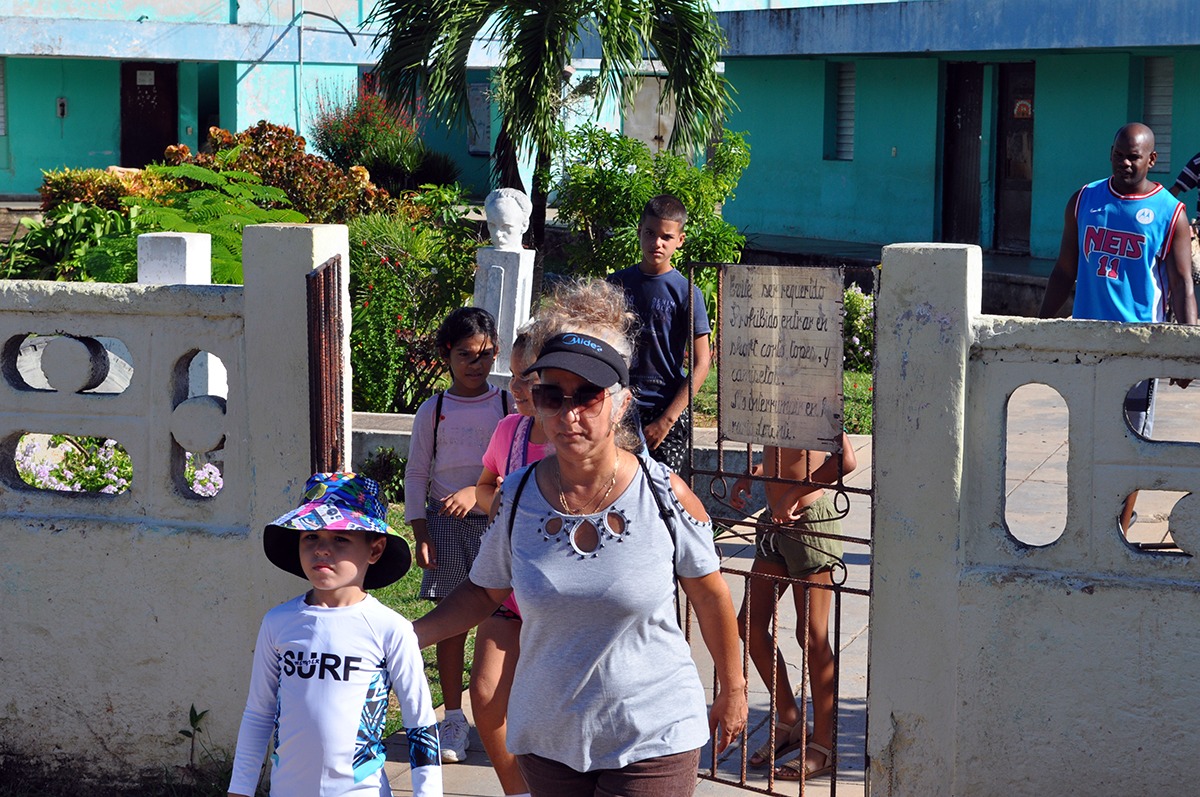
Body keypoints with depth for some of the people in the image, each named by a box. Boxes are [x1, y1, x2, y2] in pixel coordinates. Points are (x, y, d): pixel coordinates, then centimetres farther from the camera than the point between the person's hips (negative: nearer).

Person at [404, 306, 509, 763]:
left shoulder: (508, 406, 2)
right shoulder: (433, 411, 6)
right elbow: (416, 474, 8)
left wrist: (476, 492, -17)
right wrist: (421, 533, 0)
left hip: (498, 518, -1)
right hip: (446, 522, 1)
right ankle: (453, 721, 10)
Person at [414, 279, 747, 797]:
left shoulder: (665, 496, -11)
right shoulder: (516, 496, -4)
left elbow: (710, 595, 3)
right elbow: (485, 592, 9)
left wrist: (732, 690, 13)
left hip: (652, 740, -3)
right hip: (547, 739, 3)